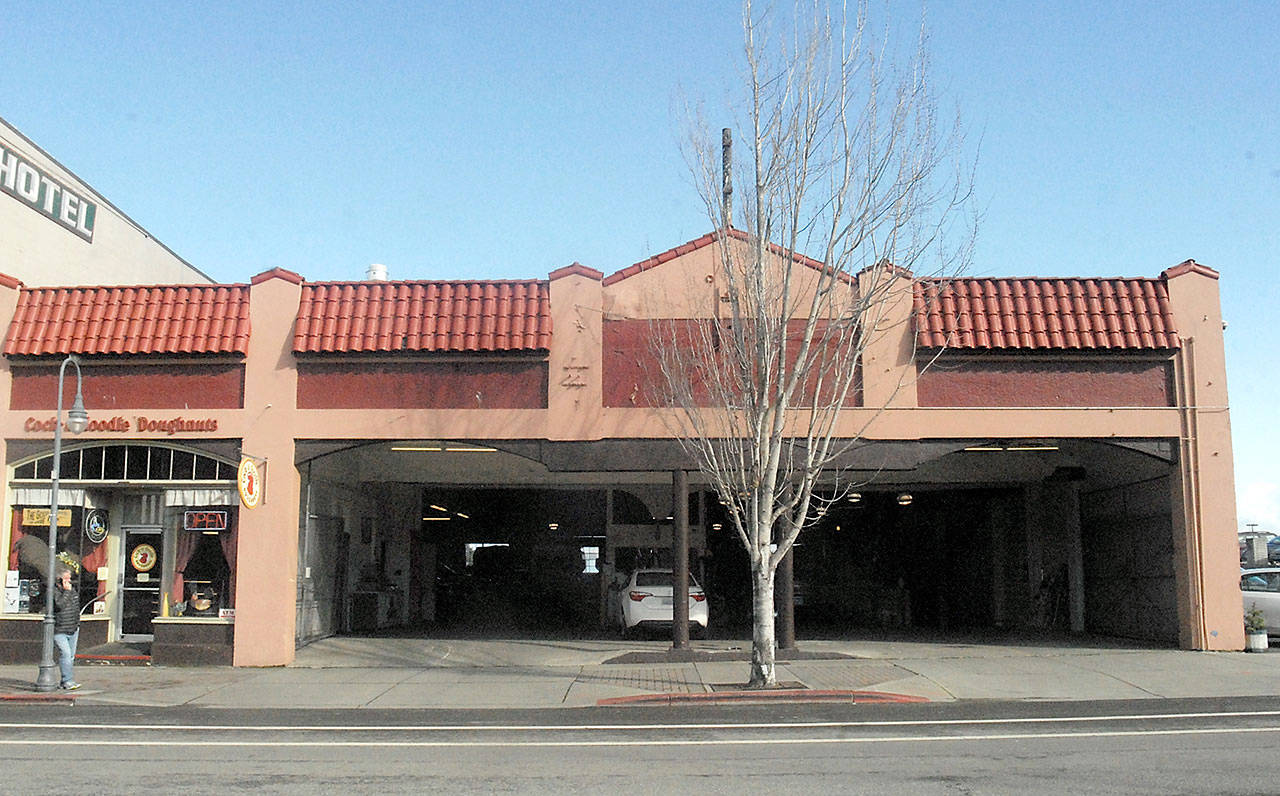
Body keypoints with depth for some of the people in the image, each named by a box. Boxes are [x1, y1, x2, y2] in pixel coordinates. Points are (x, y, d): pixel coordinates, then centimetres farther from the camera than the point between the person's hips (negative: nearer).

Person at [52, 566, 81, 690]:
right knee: (65, 654, -17)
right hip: (59, 631, -7)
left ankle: (65, 681, 15)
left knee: (71, 656, 8)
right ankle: (67, 681, -17)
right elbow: (59, 605, -27)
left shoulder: (73, 592, 13)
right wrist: (66, 591, -20)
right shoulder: (53, 592, -9)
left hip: (73, 630, 7)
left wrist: (77, 625, 22)